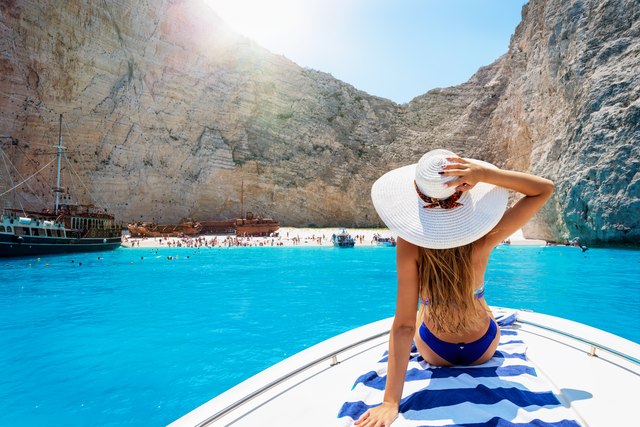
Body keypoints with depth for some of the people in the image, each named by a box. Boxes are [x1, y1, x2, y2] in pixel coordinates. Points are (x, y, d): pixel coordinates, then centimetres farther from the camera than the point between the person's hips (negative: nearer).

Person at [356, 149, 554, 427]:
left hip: (435, 352, -1)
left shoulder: (409, 245, -33)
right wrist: (484, 174, -35)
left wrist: (391, 401, -28)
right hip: (483, 350, 1)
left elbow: (403, 325, -33)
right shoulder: (482, 241, -30)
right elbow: (545, 189, -19)